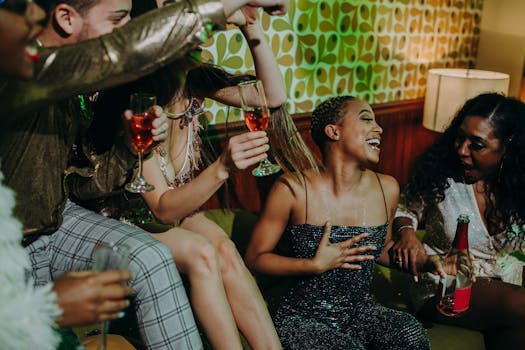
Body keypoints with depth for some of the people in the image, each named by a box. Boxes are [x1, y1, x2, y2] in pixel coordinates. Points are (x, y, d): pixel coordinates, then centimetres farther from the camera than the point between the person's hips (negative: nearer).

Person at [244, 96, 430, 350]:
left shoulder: (387, 188, 0)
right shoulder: (293, 190, -15)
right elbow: (255, 258, -8)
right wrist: (315, 265, -20)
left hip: (361, 312, 4)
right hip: (303, 319, -4)